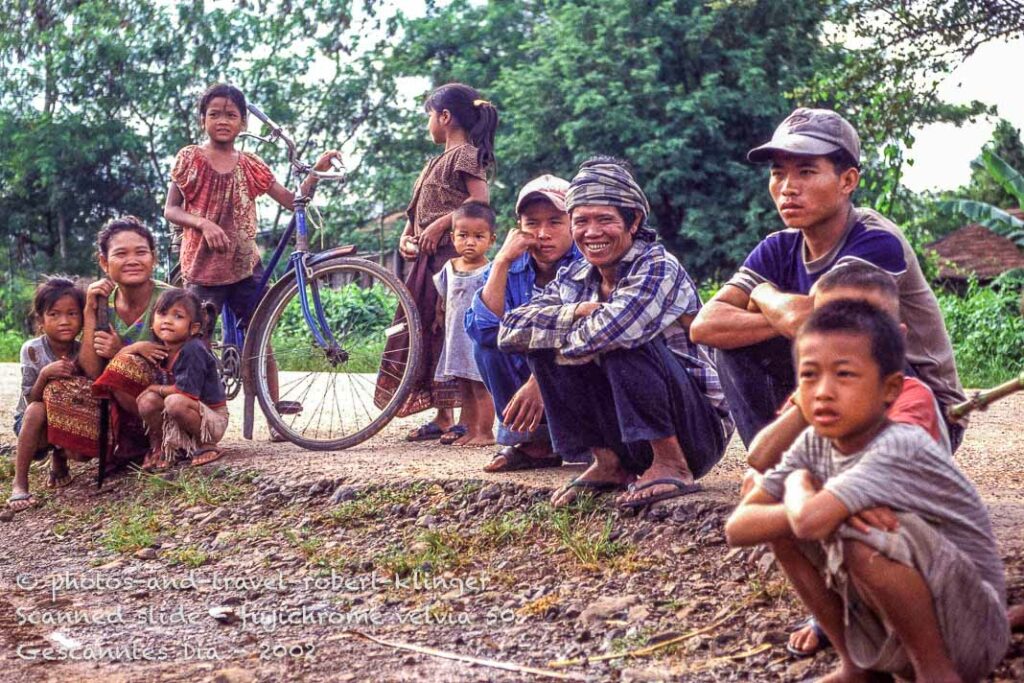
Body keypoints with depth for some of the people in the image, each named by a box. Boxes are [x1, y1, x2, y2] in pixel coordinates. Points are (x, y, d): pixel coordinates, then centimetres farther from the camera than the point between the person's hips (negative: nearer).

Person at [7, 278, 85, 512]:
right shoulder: (32, 350, -17)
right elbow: (31, 400, -20)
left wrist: (74, 375, -27)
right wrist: (45, 374, -37)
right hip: (32, 423, -2)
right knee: (36, 410, -35)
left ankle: (59, 460, 10)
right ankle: (19, 483, -26)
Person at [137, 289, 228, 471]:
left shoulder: (193, 350, -23)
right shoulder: (162, 350, 1)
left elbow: (187, 391, -27)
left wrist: (155, 388, -13)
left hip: (212, 418, -6)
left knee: (175, 402, -33)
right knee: (147, 401, -16)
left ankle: (206, 445, -12)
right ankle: (158, 447, 4)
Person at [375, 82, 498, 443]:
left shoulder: (464, 154, -6)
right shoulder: (439, 160, 23)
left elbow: (480, 199, -19)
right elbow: (418, 209, 21)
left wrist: (440, 224, -21)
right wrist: (405, 237, 5)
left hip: (452, 254, -10)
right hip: (428, 256, 10)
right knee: (427, 331, 9)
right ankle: (442, 417, 13)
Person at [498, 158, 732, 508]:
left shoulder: (658, 268, -16)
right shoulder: (573, 279, 5)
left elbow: (609, 330, -34)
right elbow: (510, 330, -6)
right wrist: (577, 312, -19)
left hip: (699, 430, -6)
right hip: (629, 435, 6)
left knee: (624, 340, -29)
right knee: (545, 345, -7)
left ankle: (672, 466, -18)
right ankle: (608, 463, 0)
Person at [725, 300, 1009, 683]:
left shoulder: (901, 448, -26)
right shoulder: (814, 444, -4)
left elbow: (811, 520, -40)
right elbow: (737, 528, -10)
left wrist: (798, 485, -17)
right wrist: (805, 504, -27)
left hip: (971, 633, -7)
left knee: (865, 538, -31)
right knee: (784, 523, -4)